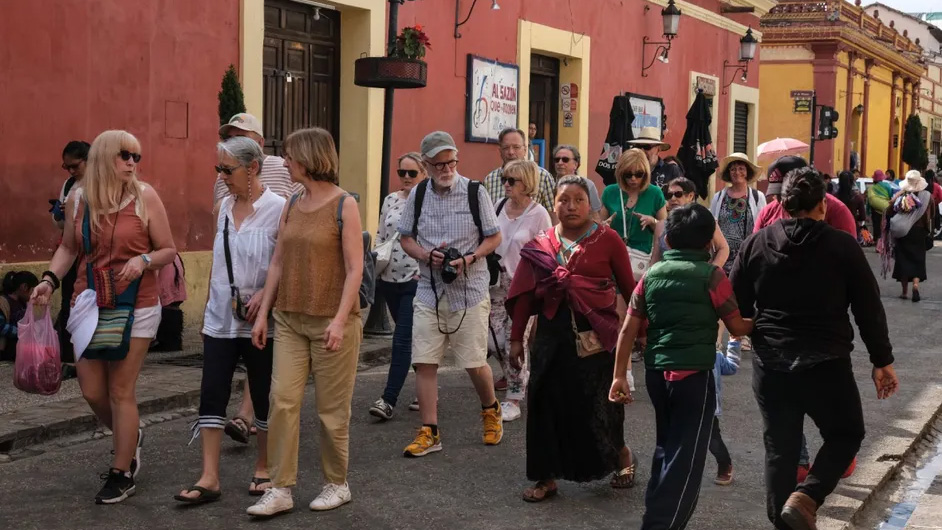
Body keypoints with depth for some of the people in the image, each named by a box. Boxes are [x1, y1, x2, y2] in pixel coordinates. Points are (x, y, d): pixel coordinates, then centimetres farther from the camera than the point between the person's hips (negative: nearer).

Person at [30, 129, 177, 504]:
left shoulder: (145, 197, -6)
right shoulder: (77, 199, 2)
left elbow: (168, 251, -1)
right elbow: (68, 248, 14)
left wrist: (144, 260, -20)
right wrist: (49, 280, -2)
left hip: (136, 307, -3)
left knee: (120, 392, -1)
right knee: (92, 392, 7)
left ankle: (121, 474, 15)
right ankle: (130, 438, 38)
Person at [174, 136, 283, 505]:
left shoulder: (277, 208, -10)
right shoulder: (224, 207, 8)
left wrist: (265, 295, -22)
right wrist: (209, 308, 17)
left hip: (259, 321, -5)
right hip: (220, 319, 5)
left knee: (264, 397, 8)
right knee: (212, 395, 0)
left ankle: (263, 469, 23)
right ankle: (209, 478, 4)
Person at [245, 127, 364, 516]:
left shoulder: (344, 205, -8)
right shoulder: (291, 205, 9)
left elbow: (354, 268, -12)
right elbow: (277, 263, 12)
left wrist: (340, 319, -19)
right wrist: (263, 313, 8)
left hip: (330, 321, -5)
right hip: (290, 320, 5)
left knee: (331, 408, 4)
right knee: (282, 400, -1)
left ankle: (337, 484, 20)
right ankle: (281, 489, 5)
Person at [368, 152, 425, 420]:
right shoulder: (390, 200, 11)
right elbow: (380, 236, 17)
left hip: (416, 280, -6)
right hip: (390, 278, 6)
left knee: (402, 339, -9)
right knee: (413, 338, 15)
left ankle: (389, 400, -8)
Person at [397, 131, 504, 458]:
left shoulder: (474, 192, -3)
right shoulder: (418, 195, 5)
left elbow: (494, 237, 2)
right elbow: (406, 237, 13)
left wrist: (469, 259, -15)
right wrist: (426, 255, -8)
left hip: (470, 292, -3)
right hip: (429, 292, 3)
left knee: (474, 363, 2)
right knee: (424, 362, -2)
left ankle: (491, 410, 32)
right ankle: (429, 432, 7)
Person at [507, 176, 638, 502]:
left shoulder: (607, 239, -2)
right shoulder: (541, 244, 7)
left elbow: (628, 286, -2)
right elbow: (524, 294, 5)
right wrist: (516, 338, 3)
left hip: (595, 334, -3)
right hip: (552, 332, 3)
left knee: (596, 402, 2)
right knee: (548, 403, 5)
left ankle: (622, 455, 31)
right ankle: (547, 477, 18)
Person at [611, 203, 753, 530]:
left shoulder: (651, 274, 7)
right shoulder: (712, 276, -5)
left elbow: (628, 329, 5)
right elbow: (737, 327, 0)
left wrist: (619, 375, 9)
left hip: (656, 371, 5)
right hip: (694, 373, -5)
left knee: (666, 444, 22)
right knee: (686, 455, 1)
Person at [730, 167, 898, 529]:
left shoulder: (756, 244, 2)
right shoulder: (842, 246, -6)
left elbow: (735, 306, 6)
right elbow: (869, 309, -3)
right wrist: (882, 361, 6)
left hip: (770, 363, 3)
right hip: (826, 363, -3)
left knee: (779, 447, 14)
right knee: (846, 434, 16)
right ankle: (804, 498, -4)